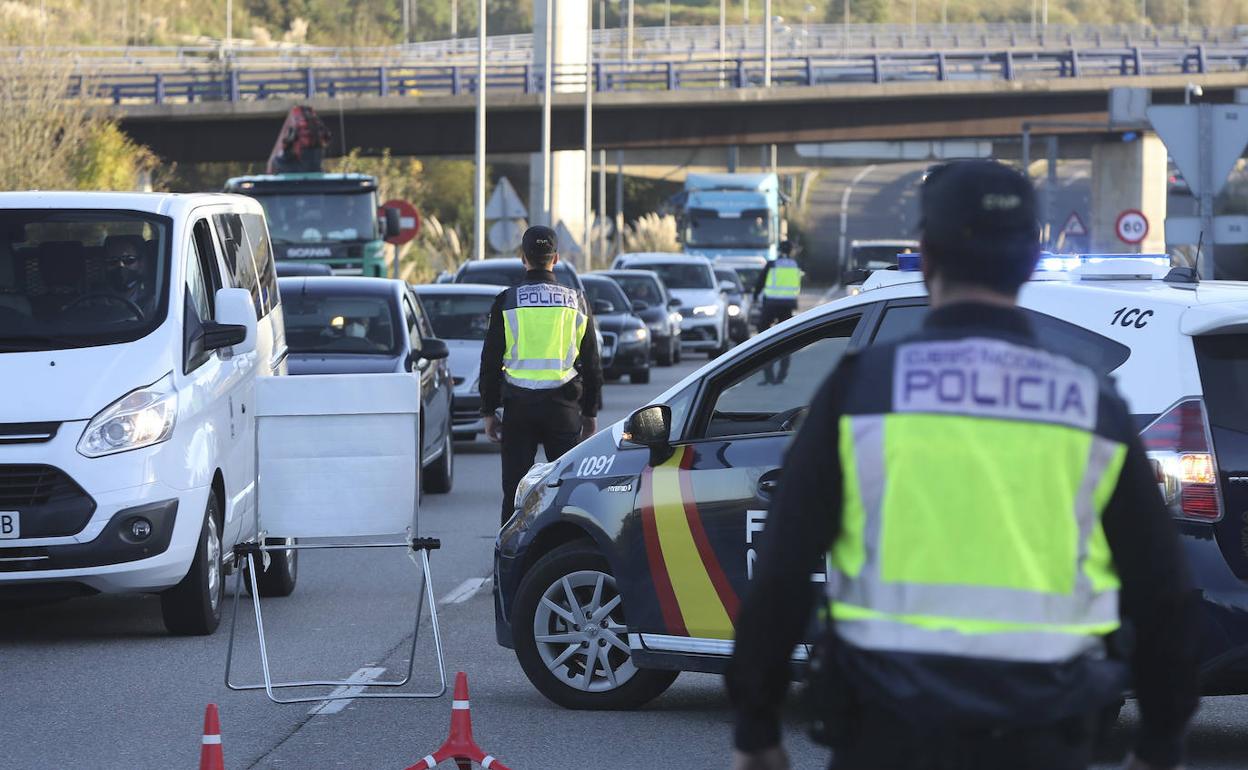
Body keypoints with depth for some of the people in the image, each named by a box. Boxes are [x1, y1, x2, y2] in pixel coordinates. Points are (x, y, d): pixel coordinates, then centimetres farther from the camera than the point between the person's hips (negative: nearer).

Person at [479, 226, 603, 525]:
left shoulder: (507, 302, -1)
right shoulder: (576, 301, 4)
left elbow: (490, 362, 2)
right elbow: (592, 363, 8)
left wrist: (489, 412, 9)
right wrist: (590, 413, 15)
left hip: (518, 405, -1)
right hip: (564, 407, 1)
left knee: (515, 489, 3)